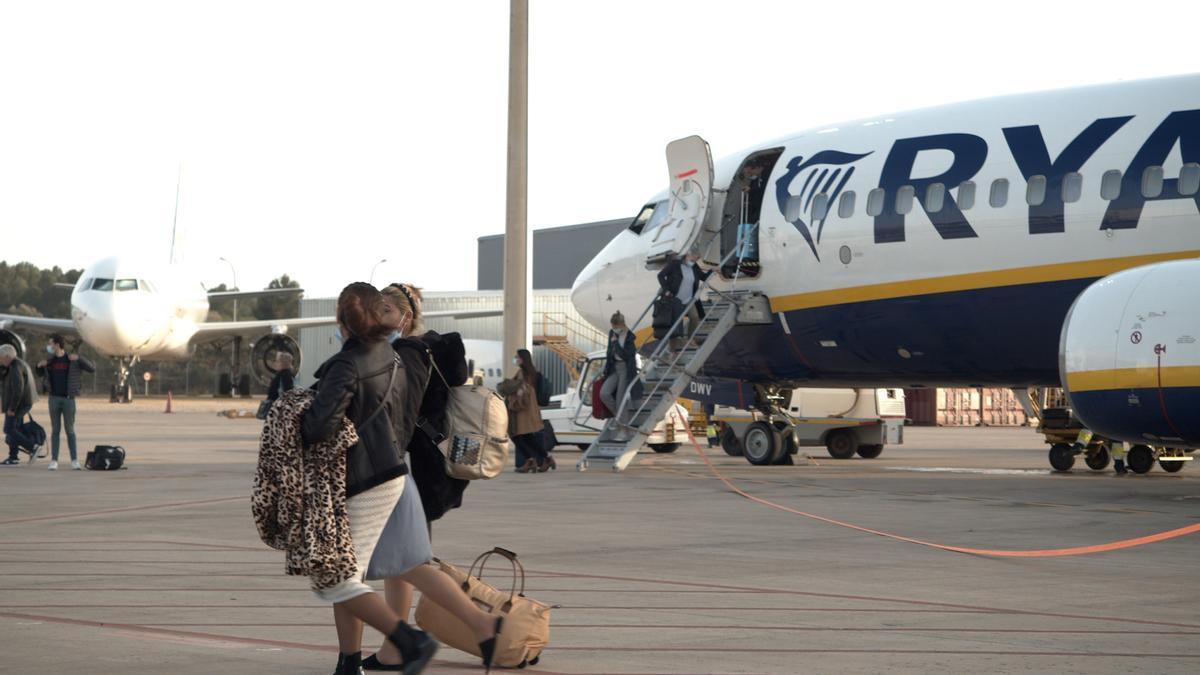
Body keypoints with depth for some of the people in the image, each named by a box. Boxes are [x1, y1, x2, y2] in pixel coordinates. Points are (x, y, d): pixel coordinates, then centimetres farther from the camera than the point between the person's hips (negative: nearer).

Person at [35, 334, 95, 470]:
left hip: (68, 399, -3)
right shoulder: (50, 361, 8)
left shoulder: (72, 360, -3)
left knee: (70, 430, 0)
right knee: (55, 430, 3)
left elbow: (92, 368, -9)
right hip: (54, 398, 3)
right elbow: (40, 373, 24)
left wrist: (79, 358, -21)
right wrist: (40, 365, 2)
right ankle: (54, 461, 4)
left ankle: (74, 461, 4)